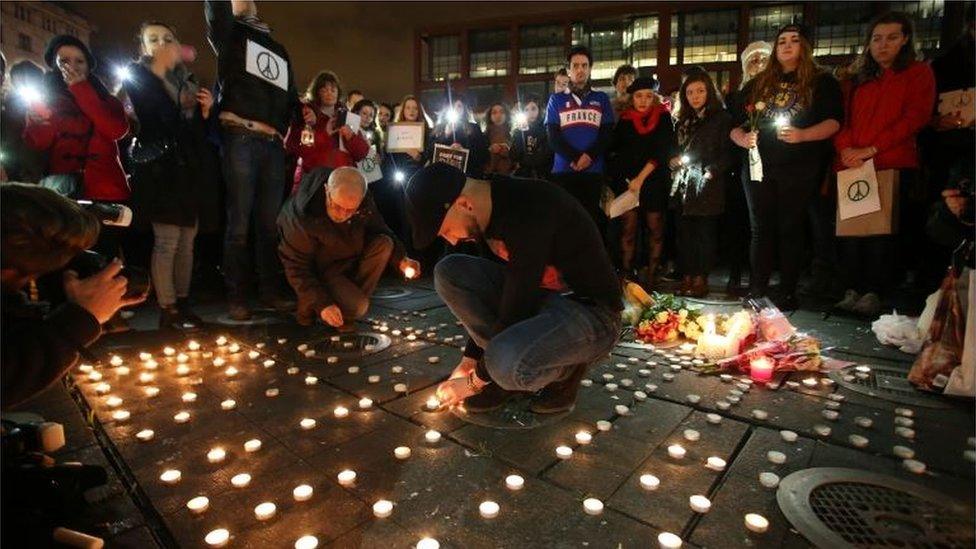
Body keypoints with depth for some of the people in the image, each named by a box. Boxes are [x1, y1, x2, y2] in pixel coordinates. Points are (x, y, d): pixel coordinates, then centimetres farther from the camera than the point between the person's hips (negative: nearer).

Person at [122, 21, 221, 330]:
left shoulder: (188, 81, 21)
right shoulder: (137, 77, 5)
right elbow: (154, 118, -11)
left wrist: (206, 111, 6)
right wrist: (160, 70, -10)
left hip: (192, 168, 6)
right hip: (160, 168, -5)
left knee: (187, 242, 7)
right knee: (167, 241, -10)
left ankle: (183, 304, 15)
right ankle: (167, 311, -3)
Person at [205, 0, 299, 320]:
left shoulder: (278, 48, 27)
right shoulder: (229, 33, 14)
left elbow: (290, 95, 24)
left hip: (273, 144, 5)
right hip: (240, 140, -4)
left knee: (270, 223, 5)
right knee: (239, 224, -5)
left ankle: (271, 291, 12)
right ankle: (237, 297, 2)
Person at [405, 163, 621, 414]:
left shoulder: (529, 213, -28)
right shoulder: (491, 207, -1)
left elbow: (514, 313, -24)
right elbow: (499, 288, 9)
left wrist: (475, 381, -10)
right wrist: (469, 359, 11)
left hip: (589, 312, -8)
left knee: (506, 364, -36)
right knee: (448, 272, -5)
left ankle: (566, 367, -2)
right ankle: (508, 367, 0)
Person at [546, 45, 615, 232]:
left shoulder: (601, 99, 16)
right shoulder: (556, 99, 14)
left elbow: (607, 134, 6)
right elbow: (553, 136, 3)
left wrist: (589, 156, -13)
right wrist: (575, 159, -12)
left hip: (593, 171, 1)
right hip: (563, 170, 0)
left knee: (592, 220, -2)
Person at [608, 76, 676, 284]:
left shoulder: (663, 118, 6)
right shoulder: (624, 120, 9)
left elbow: (662, 151, -4)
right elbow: (614, 150, 11)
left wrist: (641, 178, -12)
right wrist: (625, 179, 0)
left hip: (655, 181, 0)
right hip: (627, 181, 0)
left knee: (656, 229, -1)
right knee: (628, 229, -7)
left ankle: (652, 276, 4)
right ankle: (626, 276, -5)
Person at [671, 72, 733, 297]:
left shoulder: (721, 118, 2)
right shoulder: (682, 122, 19)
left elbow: (727, 153, -5)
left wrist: (711, 171, -18)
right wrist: (673, 160, 5)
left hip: (707, 185, -5)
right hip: (684, 184, 5)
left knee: (706, 232, -2)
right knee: (684, 232, 4)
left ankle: (701, 279, 4)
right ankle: (687, 276, 12)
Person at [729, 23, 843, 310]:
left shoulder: (822, 81, 8)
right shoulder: (757, 84, 17)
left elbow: (834, 122, -2)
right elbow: (735, 124, 14)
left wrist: (802, 135, -20)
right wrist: (743, 139, -7)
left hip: (800, 169, -2)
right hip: (760, 167, 3)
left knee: (790, 229, -1)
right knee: (761, 230, 3)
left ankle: (788, 293, 7)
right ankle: (757, 291, 10)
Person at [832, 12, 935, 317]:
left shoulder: (919, 73, 8)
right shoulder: (858, 77, 19)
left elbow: (915, 118, -4)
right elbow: (842, 116, 11)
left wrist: (871, 149, -15)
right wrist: (845, 148, -8)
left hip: (892, 165, -3)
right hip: (851, 165, 3)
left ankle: (873, 293, -2)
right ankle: (852, 291, 4)